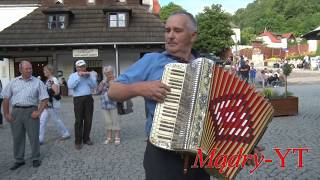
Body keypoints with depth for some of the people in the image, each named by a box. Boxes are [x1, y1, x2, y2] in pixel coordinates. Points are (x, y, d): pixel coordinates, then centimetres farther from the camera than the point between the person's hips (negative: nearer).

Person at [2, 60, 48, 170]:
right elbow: (6, 98, 11)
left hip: (31, 111, -2)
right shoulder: (13, 82, 9)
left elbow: (44, 99, -1)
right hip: (16, 112, 2)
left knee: (34, 136, 3)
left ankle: (36, 159, 18)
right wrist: (6, 113, 4)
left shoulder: (38, 82, 2)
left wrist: (39, 112, -10)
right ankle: (19, 160, 23)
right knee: (17, 137, 10)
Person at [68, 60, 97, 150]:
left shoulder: (89, 75, 12)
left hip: (89, 98, 3)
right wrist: (78, 76, -17)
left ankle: (86, 139, 18)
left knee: (88, 120, 6)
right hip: (78, 99, -3)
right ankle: (78, 142, 0)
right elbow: (70, 86, -13)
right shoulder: (73, 76, 4)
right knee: (79, 121, -4)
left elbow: (94, 86, 2)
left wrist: (89, 77, -10)